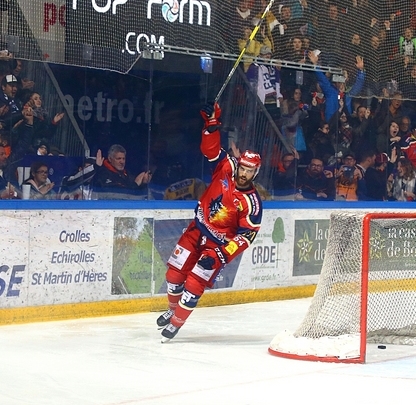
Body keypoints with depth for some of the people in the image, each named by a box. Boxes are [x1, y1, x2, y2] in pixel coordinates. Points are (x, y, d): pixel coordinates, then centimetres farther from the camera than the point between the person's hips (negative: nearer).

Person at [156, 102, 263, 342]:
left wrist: (223, 254, -24)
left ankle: (176, 322, 5)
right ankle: (173, 308, 33)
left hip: (219, 243, -4)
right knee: (175, 272, 6)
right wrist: (213, 123, -22)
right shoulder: (226, 169, -8)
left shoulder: (252, 203, -18)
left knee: (195, 283, -11)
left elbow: (247, 235, -16)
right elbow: (211, 148, -7)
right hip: (197, 230, 4)